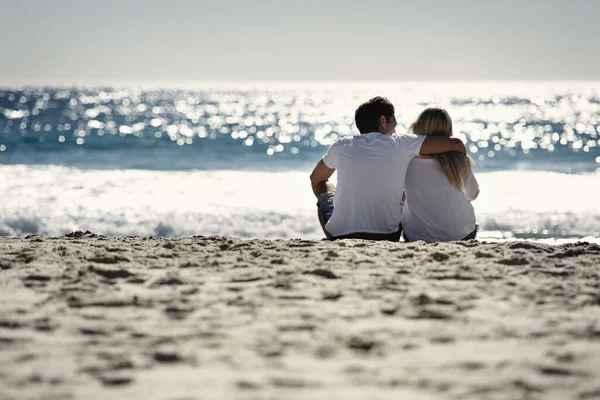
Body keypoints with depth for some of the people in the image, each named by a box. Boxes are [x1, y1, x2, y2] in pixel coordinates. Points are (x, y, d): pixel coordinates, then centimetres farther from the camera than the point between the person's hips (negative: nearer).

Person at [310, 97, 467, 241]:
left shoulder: (340, 146, 6)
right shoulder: (401, 143, 0)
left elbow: (316, 179, 23)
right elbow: (455, 144, 1)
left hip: (340, 237, 0)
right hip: (385, 238, 0)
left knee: (326, 187, 31)